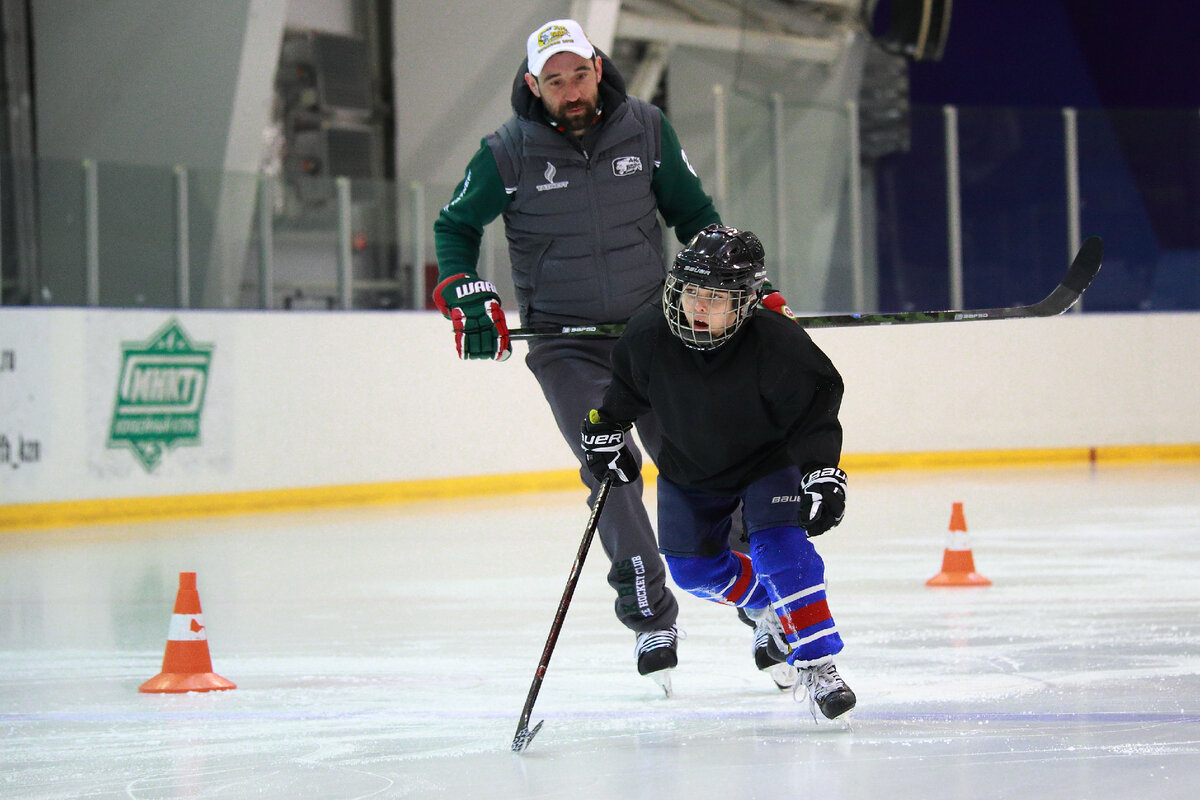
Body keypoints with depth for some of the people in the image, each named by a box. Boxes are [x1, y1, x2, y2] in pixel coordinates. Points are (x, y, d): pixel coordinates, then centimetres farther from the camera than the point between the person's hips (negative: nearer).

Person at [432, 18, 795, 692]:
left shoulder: (645, 129, -4)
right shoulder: (508, 153, -9)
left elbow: (693, 214, 9)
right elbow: (456, 226, 6)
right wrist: (466, 296, -9)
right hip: (565, 342, -2)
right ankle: (651, 617, -6)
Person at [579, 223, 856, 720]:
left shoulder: (775, 345, -31)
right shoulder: (648, 339, -22)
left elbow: (813, 408, -22)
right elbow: (625, 390, 2)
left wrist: (821, 472, -29)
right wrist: (605, 430, 3)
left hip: (768, 461, -4)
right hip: (690, 471, 4)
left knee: (780, 548, -22)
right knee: (692, 567, 3)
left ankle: (816, 665, -17)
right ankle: (766, 607, 34)